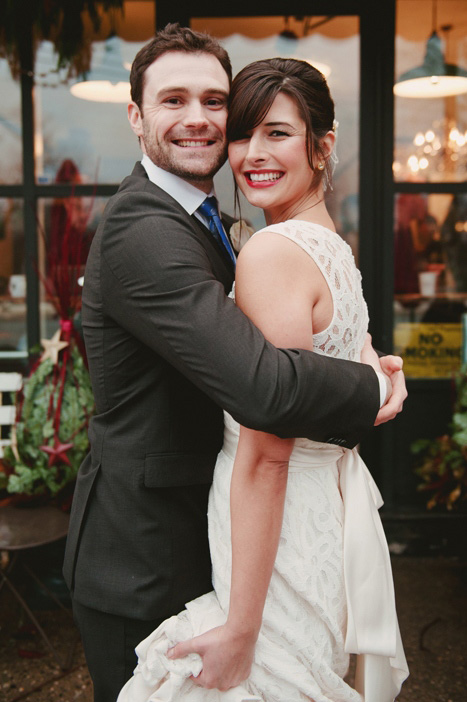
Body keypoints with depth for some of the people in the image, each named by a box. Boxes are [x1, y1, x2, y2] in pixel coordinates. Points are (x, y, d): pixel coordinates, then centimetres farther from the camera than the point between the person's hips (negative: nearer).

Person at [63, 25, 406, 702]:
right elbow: (262, 387, -37)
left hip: (193, 538, 9)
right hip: (145, 563, -9)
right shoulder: (141, 231, -26)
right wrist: (375, 390, -19)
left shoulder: (195, 217, 9)